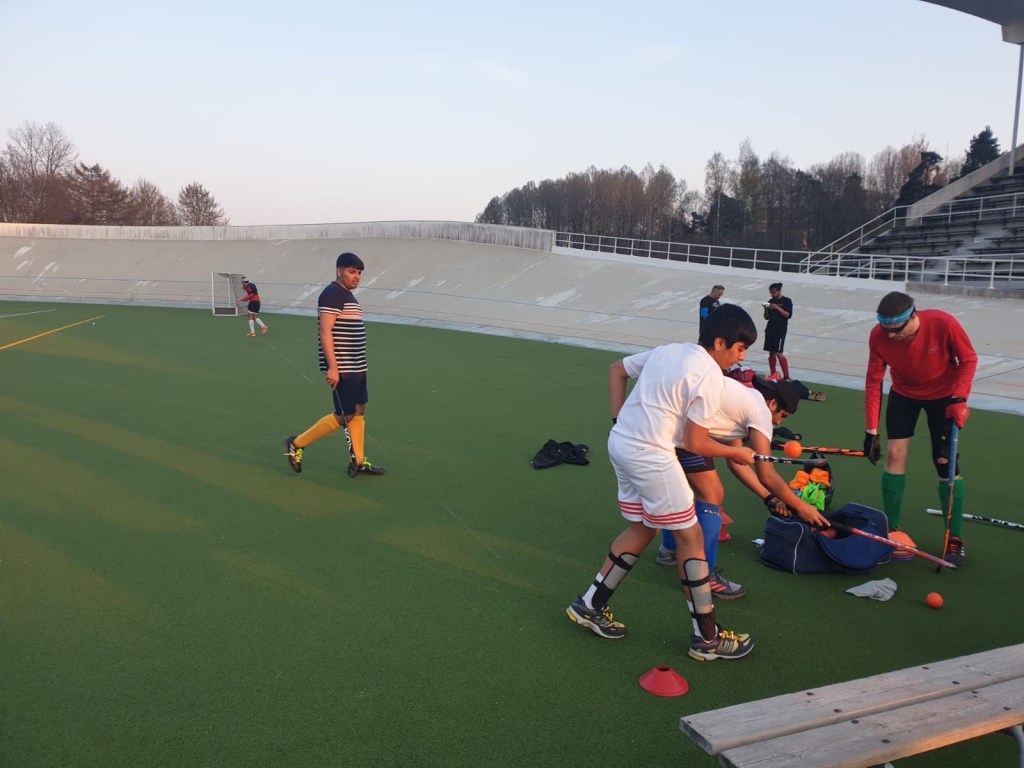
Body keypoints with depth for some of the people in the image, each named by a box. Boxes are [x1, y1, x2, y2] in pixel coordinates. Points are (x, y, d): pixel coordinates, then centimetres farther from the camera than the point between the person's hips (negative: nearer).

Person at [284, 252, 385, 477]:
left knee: (359, 411, 10)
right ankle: (297, 444, 7)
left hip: (356, 367, 10)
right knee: (344, 416, -5)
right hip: (342, 369, -10)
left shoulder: (348, 295, 16)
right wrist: (332, 367, -25)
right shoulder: (332, 294, -14)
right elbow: (325, 332, -20)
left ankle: (359, 462, 17)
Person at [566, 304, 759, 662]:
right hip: (650, 456, -9)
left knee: (642, 529, 21)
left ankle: (589, 605, 28)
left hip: (619, 443, 9)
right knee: (690, 537, 3)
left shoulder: (667, 350, 12)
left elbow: (616, 370, 20)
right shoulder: (710, 376, -12)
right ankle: (708, 638, 13)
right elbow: (694, 443, -11)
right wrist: (736, 452, 6)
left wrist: (620, 420, 18)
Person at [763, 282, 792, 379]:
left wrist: (777, 308, -19)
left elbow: (788, 315, -12)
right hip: (770, 328, 6)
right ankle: (772, 375, 13)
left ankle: (786, 376, -8)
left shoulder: (786, 301, -4)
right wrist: (766, 309, -6)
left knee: (778, 353, -12)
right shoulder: (771, 301, 12)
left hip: (780, 330, -6)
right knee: (771, 353, 6)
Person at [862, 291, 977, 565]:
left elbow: (968, 359, -14)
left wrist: (959, 398, -26)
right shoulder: (878, 336, -26)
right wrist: (871, 431, -17)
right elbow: (873, 383, -16)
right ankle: (892, 529, 11)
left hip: (943, 394, -2)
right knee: (894, 455, -4)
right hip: (904, 393, 2)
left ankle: (955, 540, 8)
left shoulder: (944, 324, -33)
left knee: (946, 462, -5)